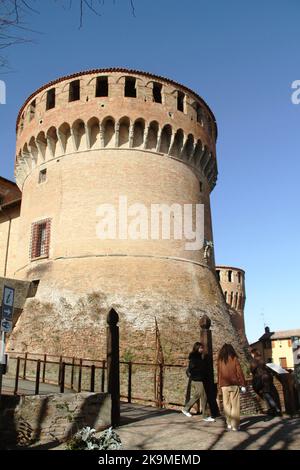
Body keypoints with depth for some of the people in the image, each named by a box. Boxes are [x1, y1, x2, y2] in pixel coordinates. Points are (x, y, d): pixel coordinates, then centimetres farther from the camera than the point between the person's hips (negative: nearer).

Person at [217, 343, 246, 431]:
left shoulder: (220, 360, 3)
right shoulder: (234, 359, -1)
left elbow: (219, 374, 3)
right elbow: (239, 372, -2)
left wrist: (220, 385, 8)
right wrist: (243, 384, 1)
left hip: (224, 385, 1)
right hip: (234, 385, -1)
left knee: (227, 405, 8)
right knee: (235, 405, 3)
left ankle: (229, 424, 7)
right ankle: (235, 425, 2)